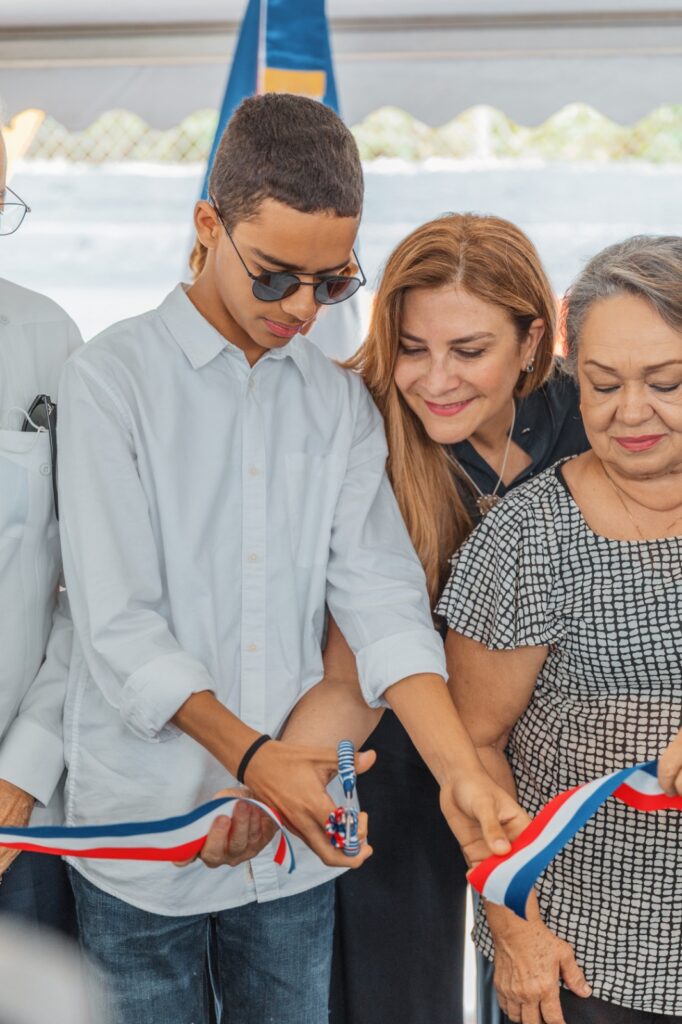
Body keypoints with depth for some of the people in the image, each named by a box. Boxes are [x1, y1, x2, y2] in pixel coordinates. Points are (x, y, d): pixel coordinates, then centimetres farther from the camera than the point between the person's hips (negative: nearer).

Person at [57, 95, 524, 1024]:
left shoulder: (340, 401, 5)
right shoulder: (114, 379, -8)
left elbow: (382, 594, -4)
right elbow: (118, 624, -13)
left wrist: (460, 769, -17)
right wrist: (251, 755, -19)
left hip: (300, 832, 4)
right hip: (145, 834, -3)